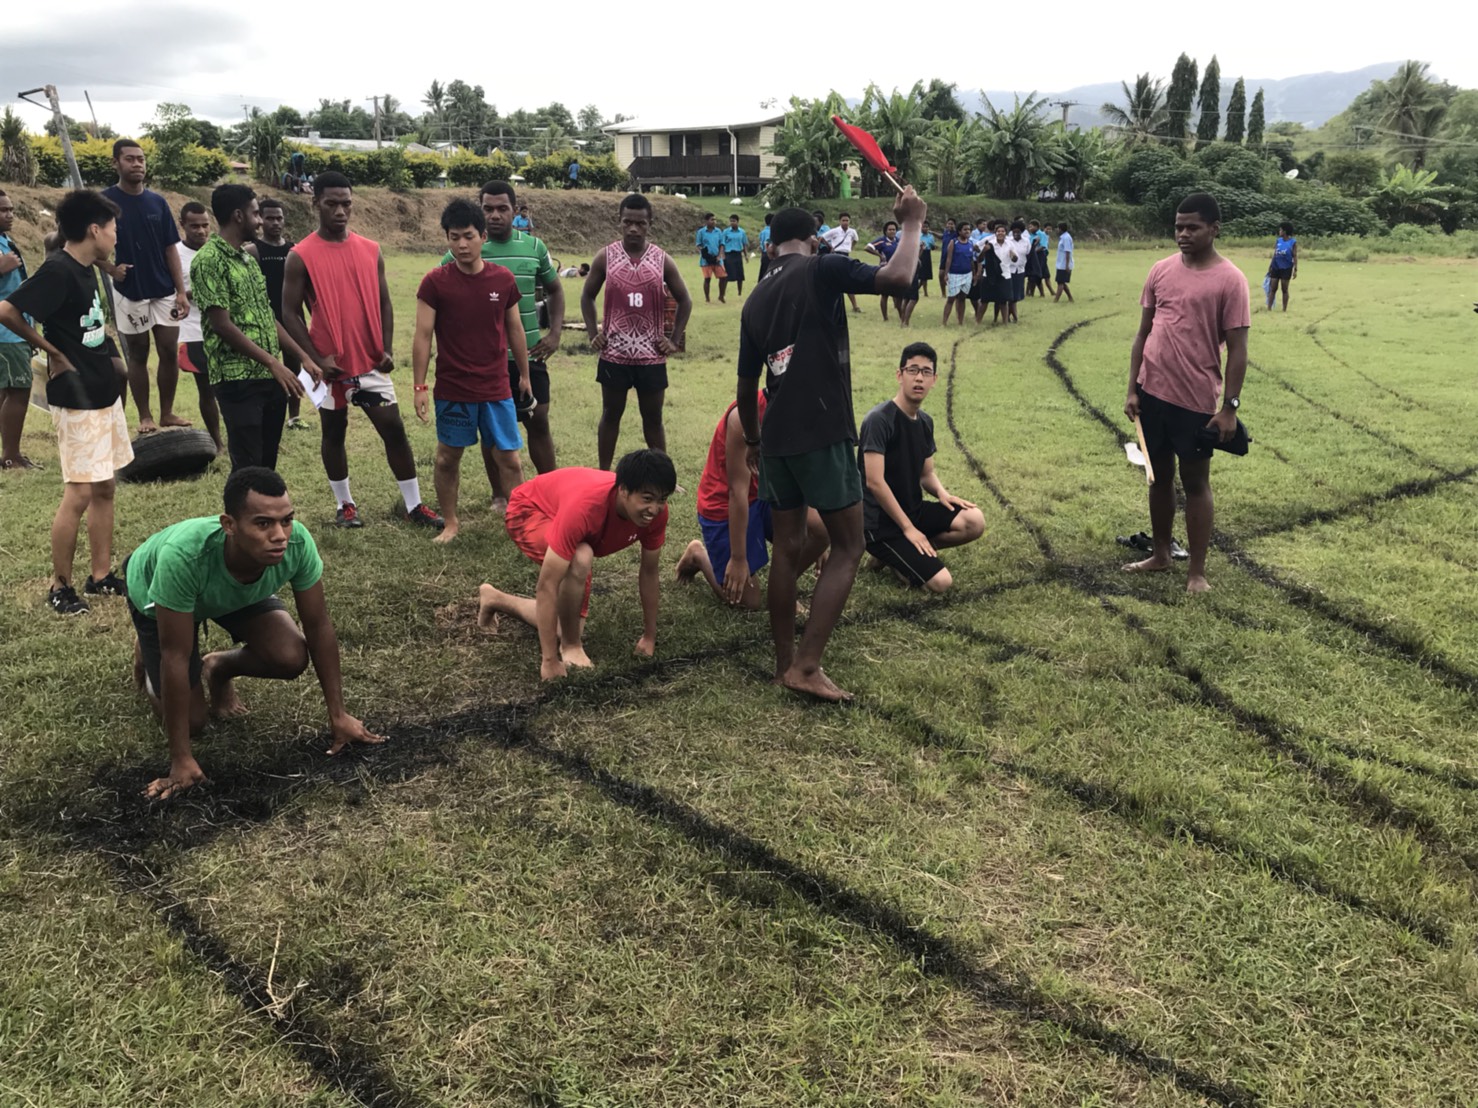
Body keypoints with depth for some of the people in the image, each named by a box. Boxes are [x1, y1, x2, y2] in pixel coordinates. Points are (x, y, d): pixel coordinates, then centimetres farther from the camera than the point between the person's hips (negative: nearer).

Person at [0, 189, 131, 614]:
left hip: (104, 393, 9)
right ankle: (60, 587, 8)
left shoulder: (84, 270, 9)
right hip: (76, 399, -9)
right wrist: (52, 352, -13)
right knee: (79, 494, -4)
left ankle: (102, 576, 21)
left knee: (104, 488, 13)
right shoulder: (57, 271, -18)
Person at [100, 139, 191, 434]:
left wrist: (181, 291, 0)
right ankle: (145, 416, 14)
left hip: (164, 291, 3)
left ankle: (167, 413, 15)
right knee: (137, 355, 6)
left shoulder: (158, 202, 4)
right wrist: (110, 268, -19)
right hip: (129, 292, -3)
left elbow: (170, 249, 5)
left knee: (170, 353, 3)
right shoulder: (104, 201, -6)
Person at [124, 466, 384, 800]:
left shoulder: (297, 543, -36)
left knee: (291, 658, -21)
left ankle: (218, 669, 13)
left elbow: (318, 626, -22)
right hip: (155, 594, -3)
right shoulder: (184, 555, -46)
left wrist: (338, 715, -18)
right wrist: (182, 760, -32)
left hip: (237, 591, 3)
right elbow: (176, 657, -37)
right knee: (191, 721, -6)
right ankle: (147, 652, 26)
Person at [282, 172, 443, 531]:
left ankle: (414, 505, 9)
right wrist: (317, 358, -14)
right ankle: (345, 505, 24)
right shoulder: (301, 256, -7)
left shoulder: (371, 250, 5)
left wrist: (386, 349, -2)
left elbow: (383, 302, 10)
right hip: (330, 364, -2)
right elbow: (290, 313, -6)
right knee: (334, 433, 10)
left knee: (394, 429, 1)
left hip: (370, 361, 3)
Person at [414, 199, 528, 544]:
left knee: (510, 458, 3)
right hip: (452, 390, -1)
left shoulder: (504, 279, -1)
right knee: (448, 457, 11)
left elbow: (515, 330, 9)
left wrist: (524, 375, 14)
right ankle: (450, 522, 27)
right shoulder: (435, 282, -7)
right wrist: (419, 387, -8)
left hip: (496, 389, 1)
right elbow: (423, 336, -6)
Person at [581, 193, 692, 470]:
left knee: (653, 417, 9)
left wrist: (675, 340, 1)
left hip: (651, 354, 0)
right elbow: (587, 296, 10)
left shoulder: (662, 260, -1)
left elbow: (685, 301, 8)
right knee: (611, 414, 10)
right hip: (614, 353, 0)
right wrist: (593, 334, 1)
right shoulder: (605, 257, -2)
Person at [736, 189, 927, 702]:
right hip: (822, 434, -7)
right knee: (847, 547, 2)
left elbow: (746, 385, 16)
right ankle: (806, 666, -3)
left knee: (787, 548, 14)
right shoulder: (821, 271, -6)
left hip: (776, 438, 7)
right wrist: (912, 224, -2)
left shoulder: (755, 299, 13)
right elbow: (897, 277, -19)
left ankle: (785, 663, 20)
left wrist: (752, 441, 29)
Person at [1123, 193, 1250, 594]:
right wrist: (1132, 389, 3)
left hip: (1196, 399, -5)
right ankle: (1160, 554, 30)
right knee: (1159, 475, 15)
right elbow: (1143, 333, 8)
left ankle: (1197, 570, 12)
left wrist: (1230, 406, -12)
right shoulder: (1161, 270, 4)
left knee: (1195, 481, 3)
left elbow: (1237, 349, -9)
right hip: (1152, 391, 5)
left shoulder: (1230, 280, -9)